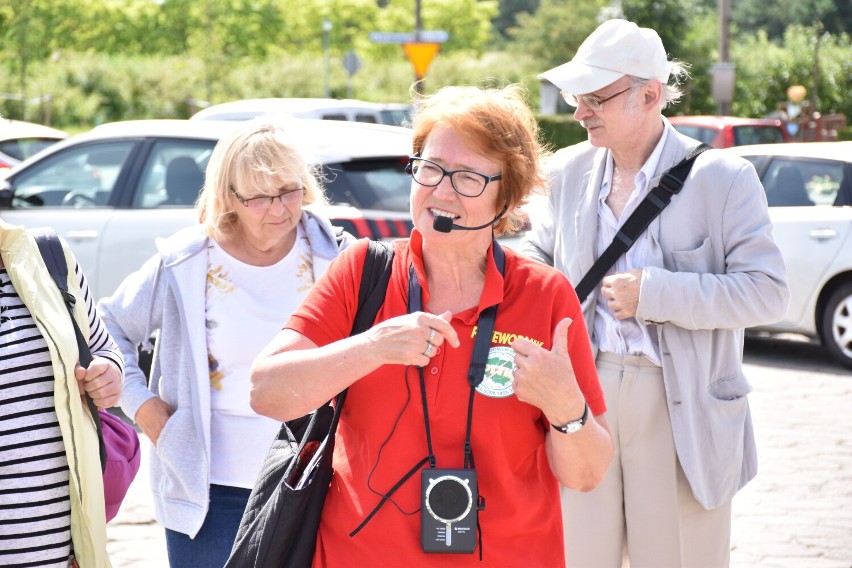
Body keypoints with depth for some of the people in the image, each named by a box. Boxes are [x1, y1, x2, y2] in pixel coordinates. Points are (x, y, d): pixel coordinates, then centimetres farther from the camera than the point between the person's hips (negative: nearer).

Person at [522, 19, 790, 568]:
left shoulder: (721, 178, -6)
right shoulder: (570, 170, 8)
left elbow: (768, 291, -11)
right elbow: (537, 253, 24)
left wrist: (655, 293, -17)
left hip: (683, 410, -4)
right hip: (582, 394, 4)